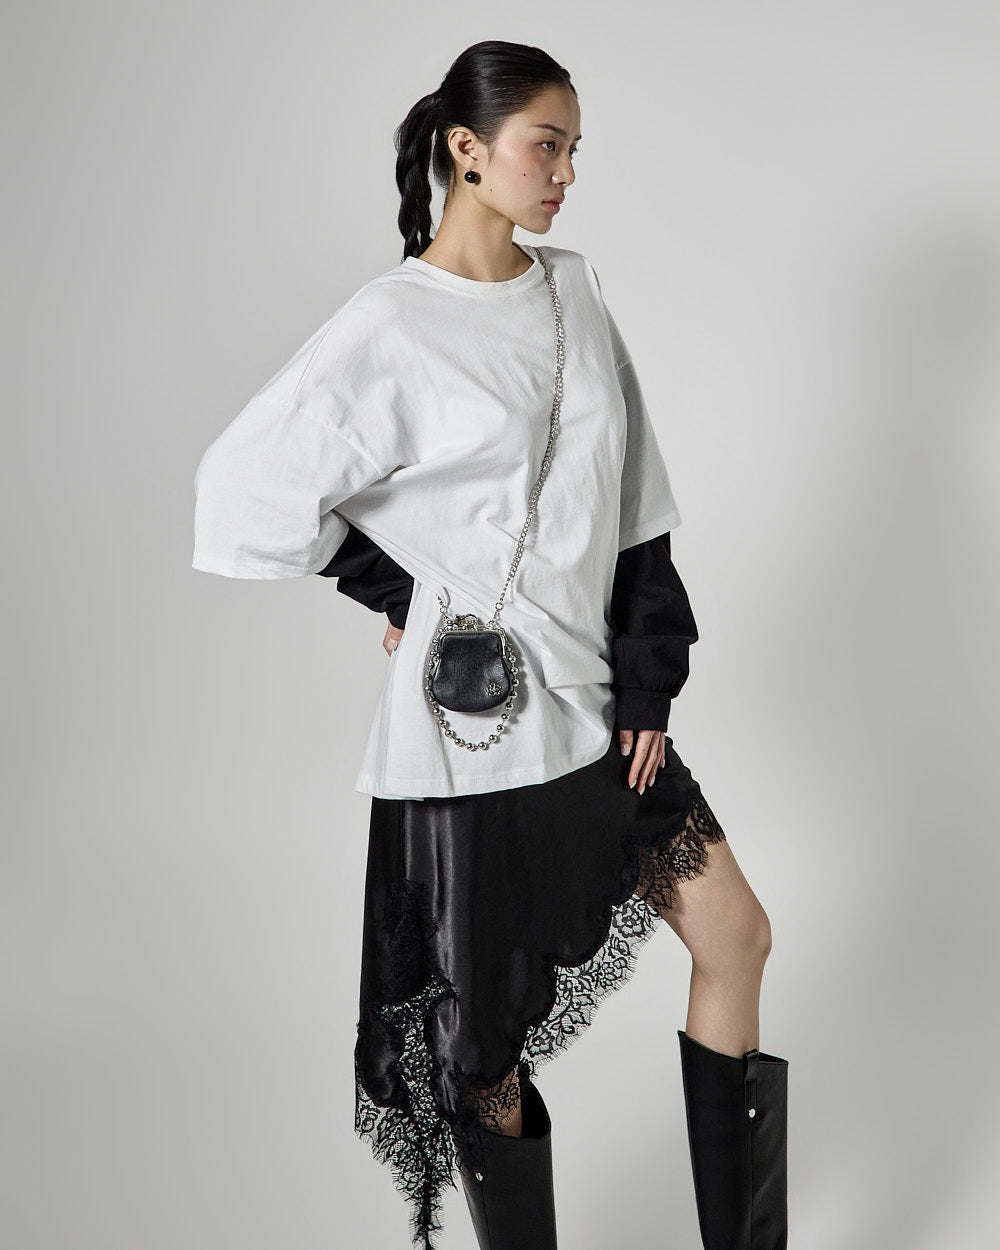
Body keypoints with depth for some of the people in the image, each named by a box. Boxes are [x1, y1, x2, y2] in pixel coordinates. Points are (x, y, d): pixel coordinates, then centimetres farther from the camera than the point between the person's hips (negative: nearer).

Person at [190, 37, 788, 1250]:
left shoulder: (572, 294, 7)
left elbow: (632, 507, 8)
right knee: (492, 1027, 6)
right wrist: (400, 595, -6)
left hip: (591, 696, 7)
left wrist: (648, 685, 4)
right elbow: (244, 492, -13)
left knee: (737, 933, 9)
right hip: (477, 725, -6)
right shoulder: (389, 327, -12)